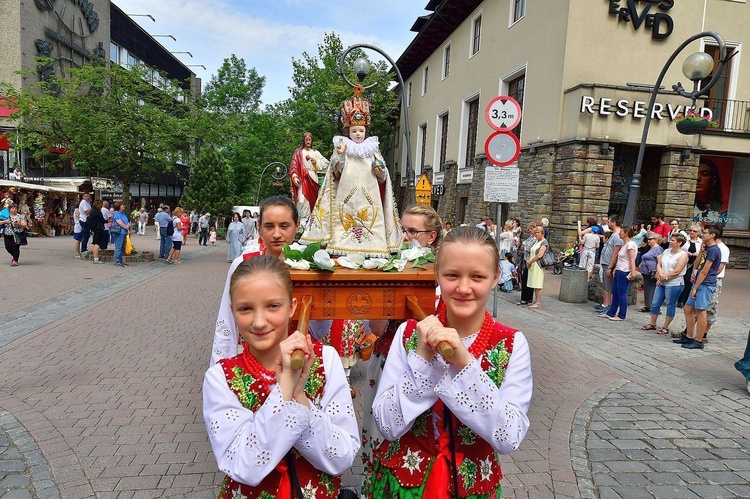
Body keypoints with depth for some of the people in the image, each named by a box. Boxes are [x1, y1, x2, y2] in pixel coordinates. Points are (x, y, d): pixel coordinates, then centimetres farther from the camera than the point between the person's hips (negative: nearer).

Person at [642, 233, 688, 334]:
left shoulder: (683, 255, -9)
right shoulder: (666, 251, 10)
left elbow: (676, 272, -15)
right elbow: (659, 264, 5)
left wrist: (664, 277, -8)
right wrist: (661, 275, -12)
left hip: (674, 284, -7)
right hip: (661, 283, 7)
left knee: (670, 306, 4)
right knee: (655, 303, 10)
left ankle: (665, 328, 12)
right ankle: (652, 324, 21)